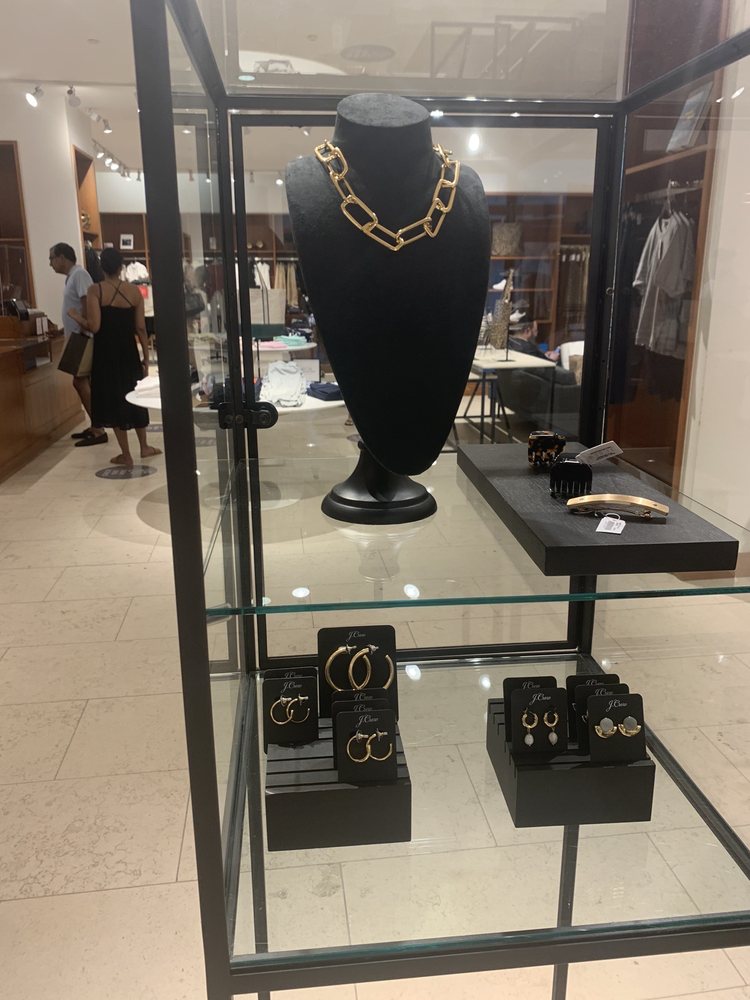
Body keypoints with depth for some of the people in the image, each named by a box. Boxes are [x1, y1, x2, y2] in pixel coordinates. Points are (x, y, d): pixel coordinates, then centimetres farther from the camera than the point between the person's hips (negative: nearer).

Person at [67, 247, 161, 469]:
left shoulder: (95, 290, -10)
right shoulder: (134, 291, -2)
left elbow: (94, 326, -17)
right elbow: (141, 328, -2)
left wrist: (77, 317, 3)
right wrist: (146, 357, 5)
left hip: (106, 353, -3)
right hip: (128, 351, 3)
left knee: (113, 399, 6)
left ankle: (126, 455, 11)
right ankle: (144, 447, 29)